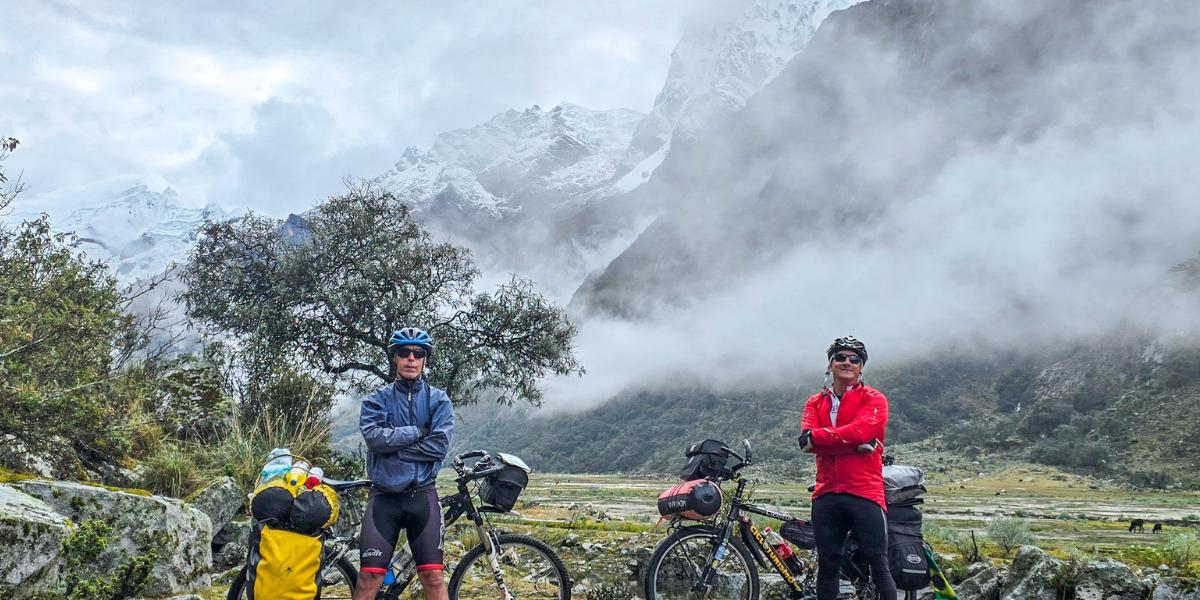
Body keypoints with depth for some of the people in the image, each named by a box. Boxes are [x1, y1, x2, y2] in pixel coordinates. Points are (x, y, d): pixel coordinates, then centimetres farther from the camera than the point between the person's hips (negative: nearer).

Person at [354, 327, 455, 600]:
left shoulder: (438, 400, 5)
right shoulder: (377, 399, 5)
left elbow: (439, 445, -9)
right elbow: (373, 437, -13)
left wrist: (394, 447, -10)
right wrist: (417, 431, -9)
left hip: (423, 495, 0)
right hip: (385, 496, 0)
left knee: (433, 577, -1)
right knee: (370, 577, -2)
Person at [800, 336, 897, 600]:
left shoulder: (874, 399, 5)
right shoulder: (815, 403, 15)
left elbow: (859, 431, -15)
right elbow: (807, 441, -3)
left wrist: (816, 437, -9)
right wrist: (855, 444, -12)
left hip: (864, 493, -3)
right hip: (826, 495, 3)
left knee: (879, 565, -3)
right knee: (827, 566, 9)